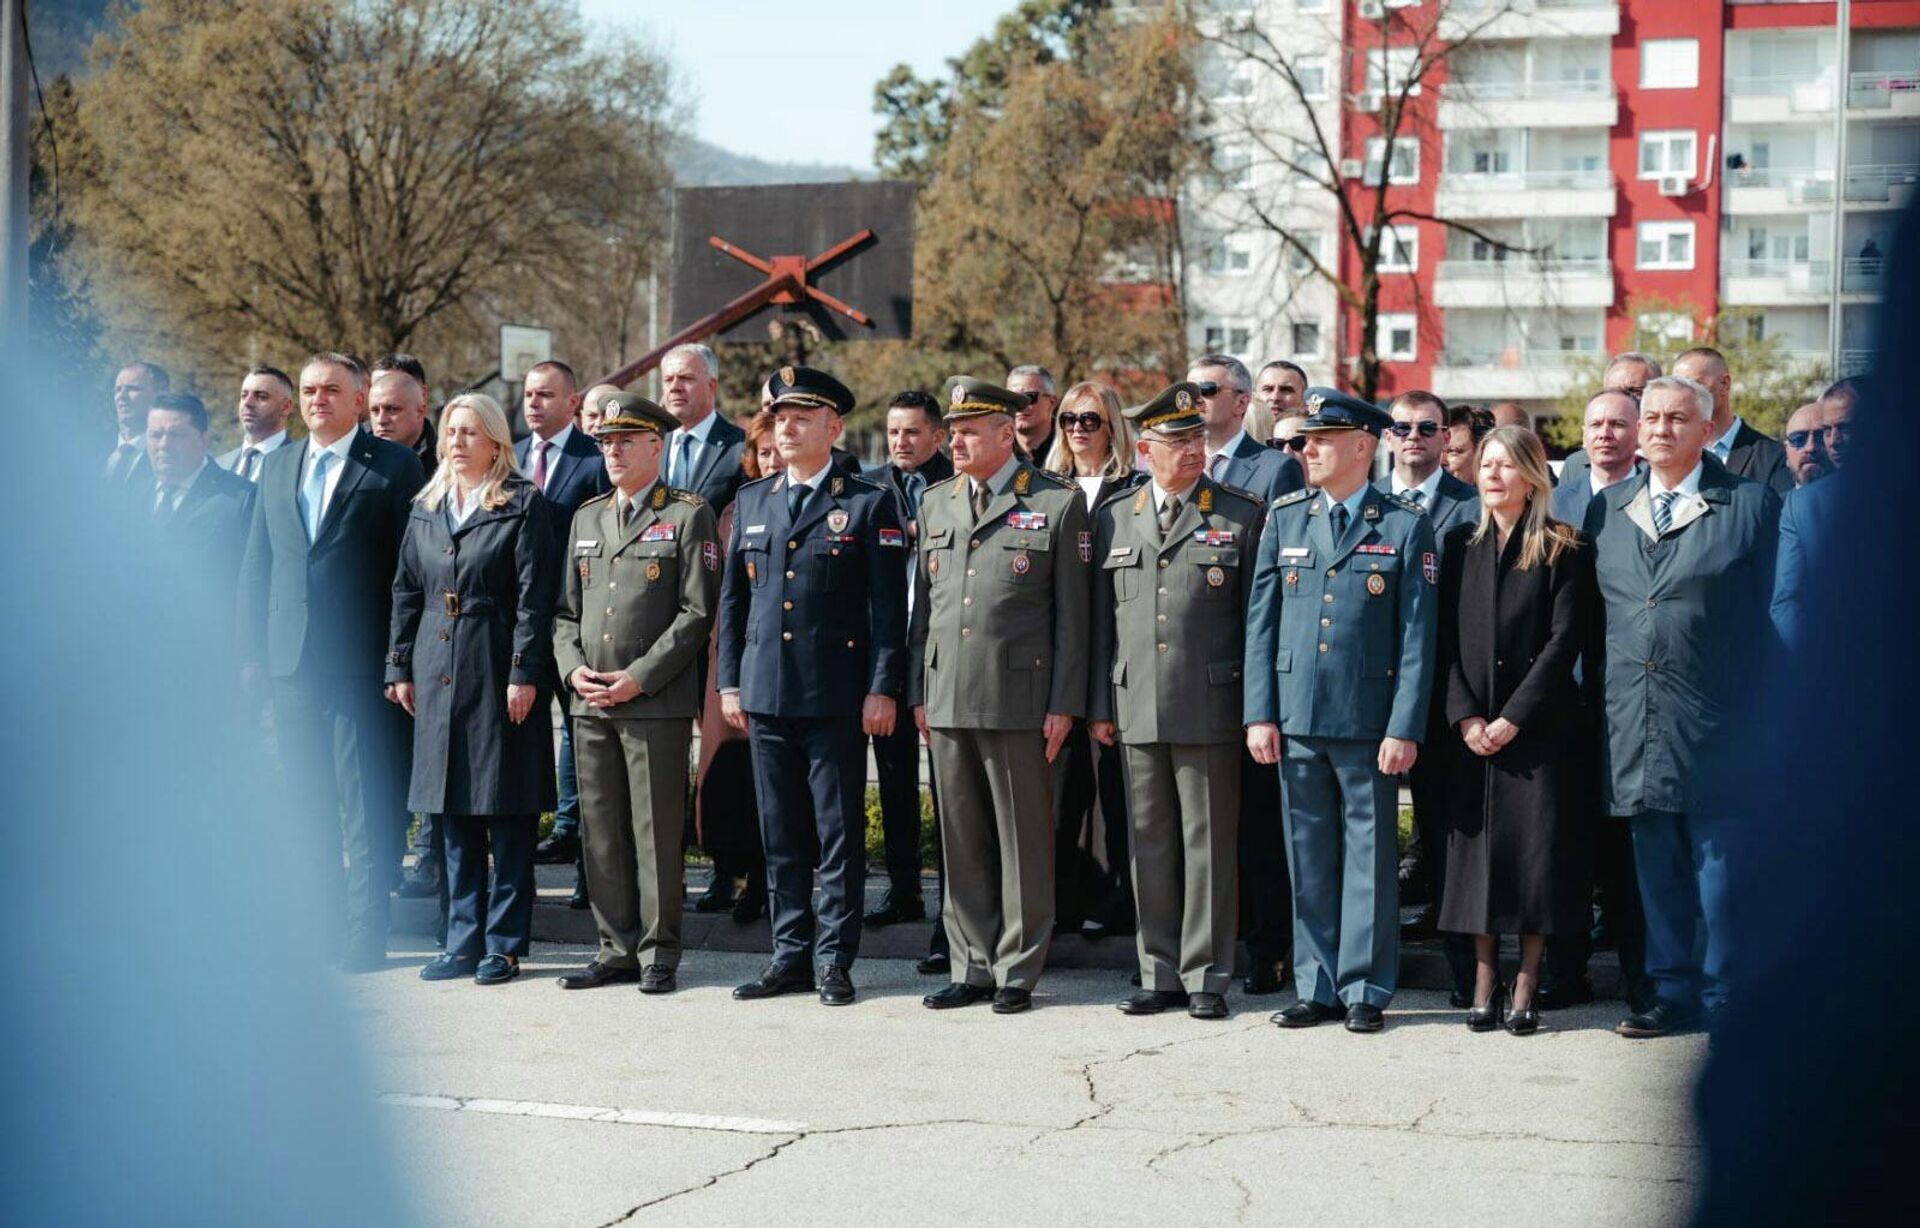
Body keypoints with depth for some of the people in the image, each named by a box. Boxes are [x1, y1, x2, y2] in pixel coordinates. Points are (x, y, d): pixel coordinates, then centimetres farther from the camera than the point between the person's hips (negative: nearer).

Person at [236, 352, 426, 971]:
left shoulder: (394, 466, -1)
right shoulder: (276, 467, 15)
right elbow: (256, 566, 16)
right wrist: (251, 652, 9)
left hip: (363, 662, -5)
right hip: (292, 661, 5)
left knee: (368, 808, -3)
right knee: (306, 804, 11)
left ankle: (365, 935, 1)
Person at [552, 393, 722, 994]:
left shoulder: (689, 515, -1)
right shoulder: (587, 516, 17)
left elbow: (696, 612, -8)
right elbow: (566, 608, 18)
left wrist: (639, 678, -14)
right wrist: (573, 668, 0)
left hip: (657, 702, -6)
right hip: (590, 703, 6)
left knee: (657, 831, -2)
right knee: (601, 831, 7)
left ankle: (659, 953, 6)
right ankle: (617, 949, 15)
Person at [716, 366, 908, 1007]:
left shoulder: (868, 504, -1)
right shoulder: (751, 501, 13)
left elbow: (890, 605, -4)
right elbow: (732, 598, 16)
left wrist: (882, 688, -10)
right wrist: (729, 681, 9)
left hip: (838, 696, -4)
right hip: (765, 691, 5)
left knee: (839, 832, 0)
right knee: (781, 834, 9)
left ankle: (835, 959, 7)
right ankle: (791, 954, 17)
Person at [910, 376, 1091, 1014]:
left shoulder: (1058, 502, -2)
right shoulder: (935, 502, 13)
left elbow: (1071, 612, -3)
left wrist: (1064, 704, -7)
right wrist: (918, 692, 11)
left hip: (1019, 698, -5)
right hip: (947, 698, 5)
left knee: (1022, 841, 2)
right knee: (962, 842, 9)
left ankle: (1017, 972, 10)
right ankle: (973, 967, 18)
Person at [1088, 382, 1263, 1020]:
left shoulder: (1240, 516, 2)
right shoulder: (1113, 516, 11)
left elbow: (1256, 619, 2)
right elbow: (1102, 618, 12)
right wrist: (1099, 705, 8)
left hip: (1210, 708, -3)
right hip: (1137, 709, 3)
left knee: (1209, 844, 1)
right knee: (1149, 845, 8)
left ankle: (1205, 976, 10)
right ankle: (1160, 974, 17)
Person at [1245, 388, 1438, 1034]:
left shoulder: (1405, 527, -1)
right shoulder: (1284, 519, 9)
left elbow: (1417, 636, -3)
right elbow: (1260, 620, 9)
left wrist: (1404, 728, -9)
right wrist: (1259, 713, 2)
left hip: (1369, 723, -3)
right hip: (1296, 719, 3)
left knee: (1369, 859, 3)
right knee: (1308, 860, 9)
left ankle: (1366, 990, 12)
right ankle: (1317, 986, 18)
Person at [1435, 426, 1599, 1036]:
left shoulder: (1566, 550, -1)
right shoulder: (1459, 545, 10)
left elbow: (1565, 641, -8)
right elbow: (1445, 637, 6)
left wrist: (1512, 718, -13)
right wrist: (1464, 716, -6)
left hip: (1540, 728, -3)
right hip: (1471, 729, 3)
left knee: (1538, 847, -2)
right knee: (1476, 848, 3)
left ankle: (1526, 987, 4)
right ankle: (1484, 983, 10)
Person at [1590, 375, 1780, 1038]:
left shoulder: (1751, 503, -1)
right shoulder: (1607, 509, 11)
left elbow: (1772, 611, -1)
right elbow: (1594, 614, 15)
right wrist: (1596, 696, 8)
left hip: (1715, 722, -4)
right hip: (1634, 723, 4)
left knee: (1720, 864, 2)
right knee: (1656, 866, 11)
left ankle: (1726, 998, 14)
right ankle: (1672, 990, 22)